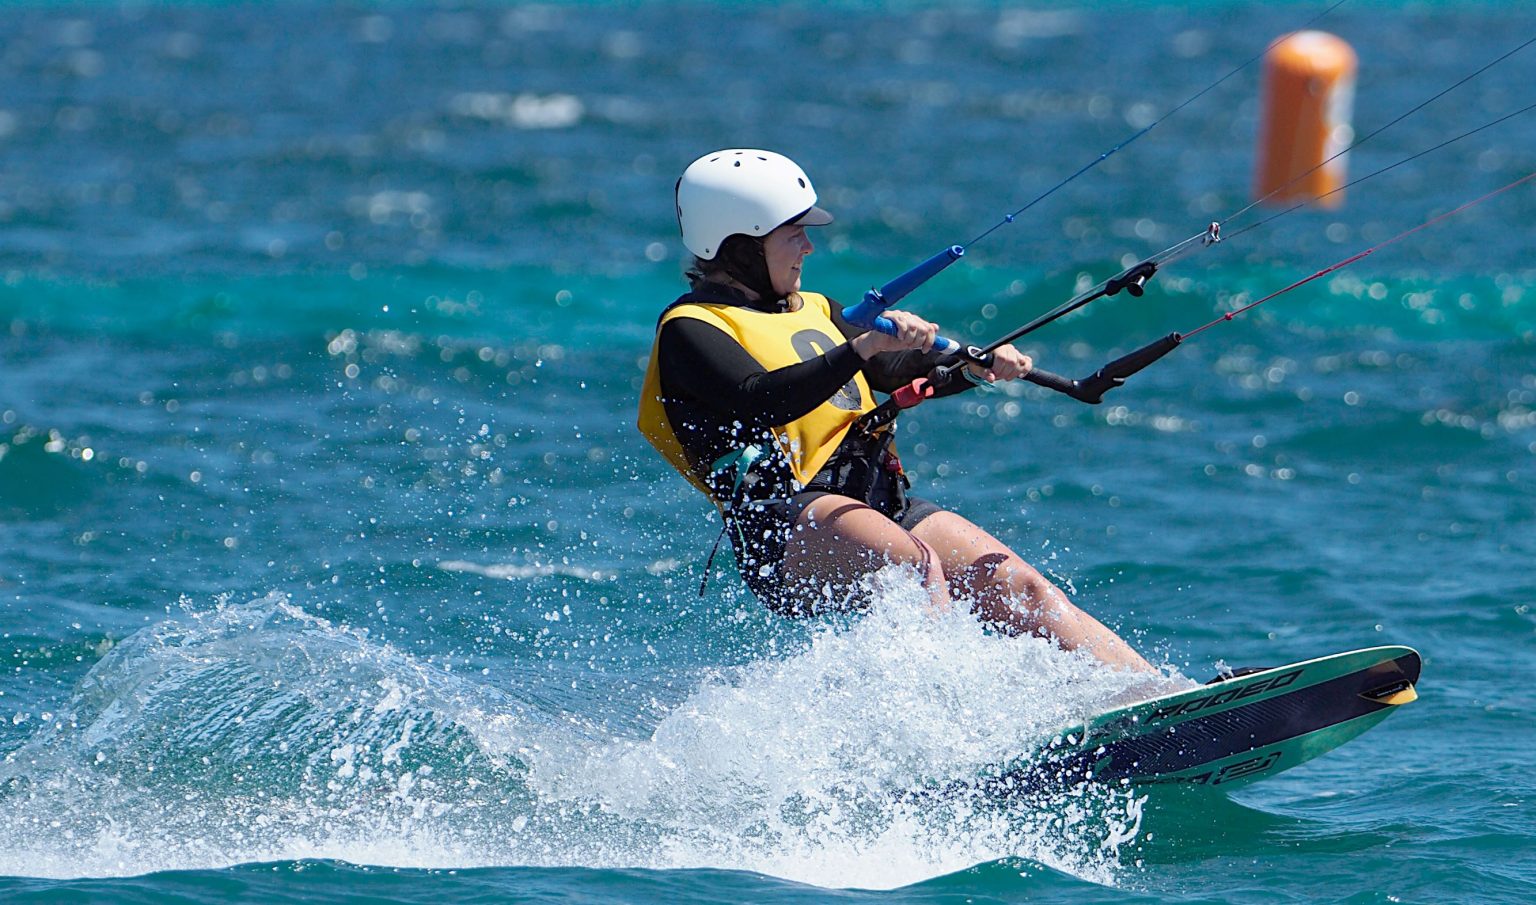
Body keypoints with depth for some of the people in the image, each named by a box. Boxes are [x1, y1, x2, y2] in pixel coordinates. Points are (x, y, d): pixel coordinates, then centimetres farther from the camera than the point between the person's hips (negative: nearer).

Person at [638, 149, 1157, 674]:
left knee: (1020, 589, -11)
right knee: (914, 563, -35)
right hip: (782, 522, -7)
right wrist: (863, 347, -26)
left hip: (880, 501, 7)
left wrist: (978, 365, 1)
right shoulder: (689, 330, 2)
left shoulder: (813, 312, 28)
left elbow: (904, 373, 20)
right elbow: (762, 400, -16)